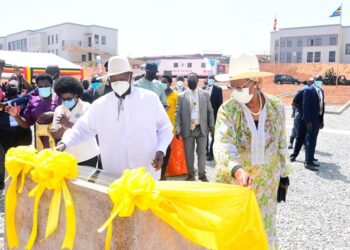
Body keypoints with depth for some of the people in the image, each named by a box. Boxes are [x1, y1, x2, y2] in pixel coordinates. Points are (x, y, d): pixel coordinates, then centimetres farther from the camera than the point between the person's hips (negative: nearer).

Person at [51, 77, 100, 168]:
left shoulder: (86, 107, -8)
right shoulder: (58, 110, 5)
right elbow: (55, 135, 3)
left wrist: (69, 124, -28)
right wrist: (64, 127, -17)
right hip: (67, 157, 4)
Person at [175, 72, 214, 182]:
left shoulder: (205, 94, 6)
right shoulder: (182, 96, 3)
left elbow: (210, 111, 9)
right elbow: (178, 113, 0)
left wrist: (211, 125, 2)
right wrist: (178, 128, -9)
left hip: (202, 128, 1)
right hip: (188, 129, 0)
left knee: (202, 152, 4)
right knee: (189, 153, 6)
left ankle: (202, 174, 14)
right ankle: (190, 174, 18)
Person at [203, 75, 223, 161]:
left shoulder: (218, 89, 1)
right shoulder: (203, 88, 7)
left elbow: (220, 102, -2)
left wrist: (217, 113, -9)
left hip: (213, 115, -3)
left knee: (213, 134, 1)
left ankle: (211, 153, 6)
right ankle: (206, 151, 24)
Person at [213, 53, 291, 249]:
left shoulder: (276, 107, -8)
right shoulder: (227, 110, -17)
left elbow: (282, 145, 3)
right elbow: (222, 145, -31)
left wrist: (284, 174, 9)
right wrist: (237, 170, -48)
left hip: (266, 183, 2)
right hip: (233, 182, -2)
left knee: (265, 228, 17)